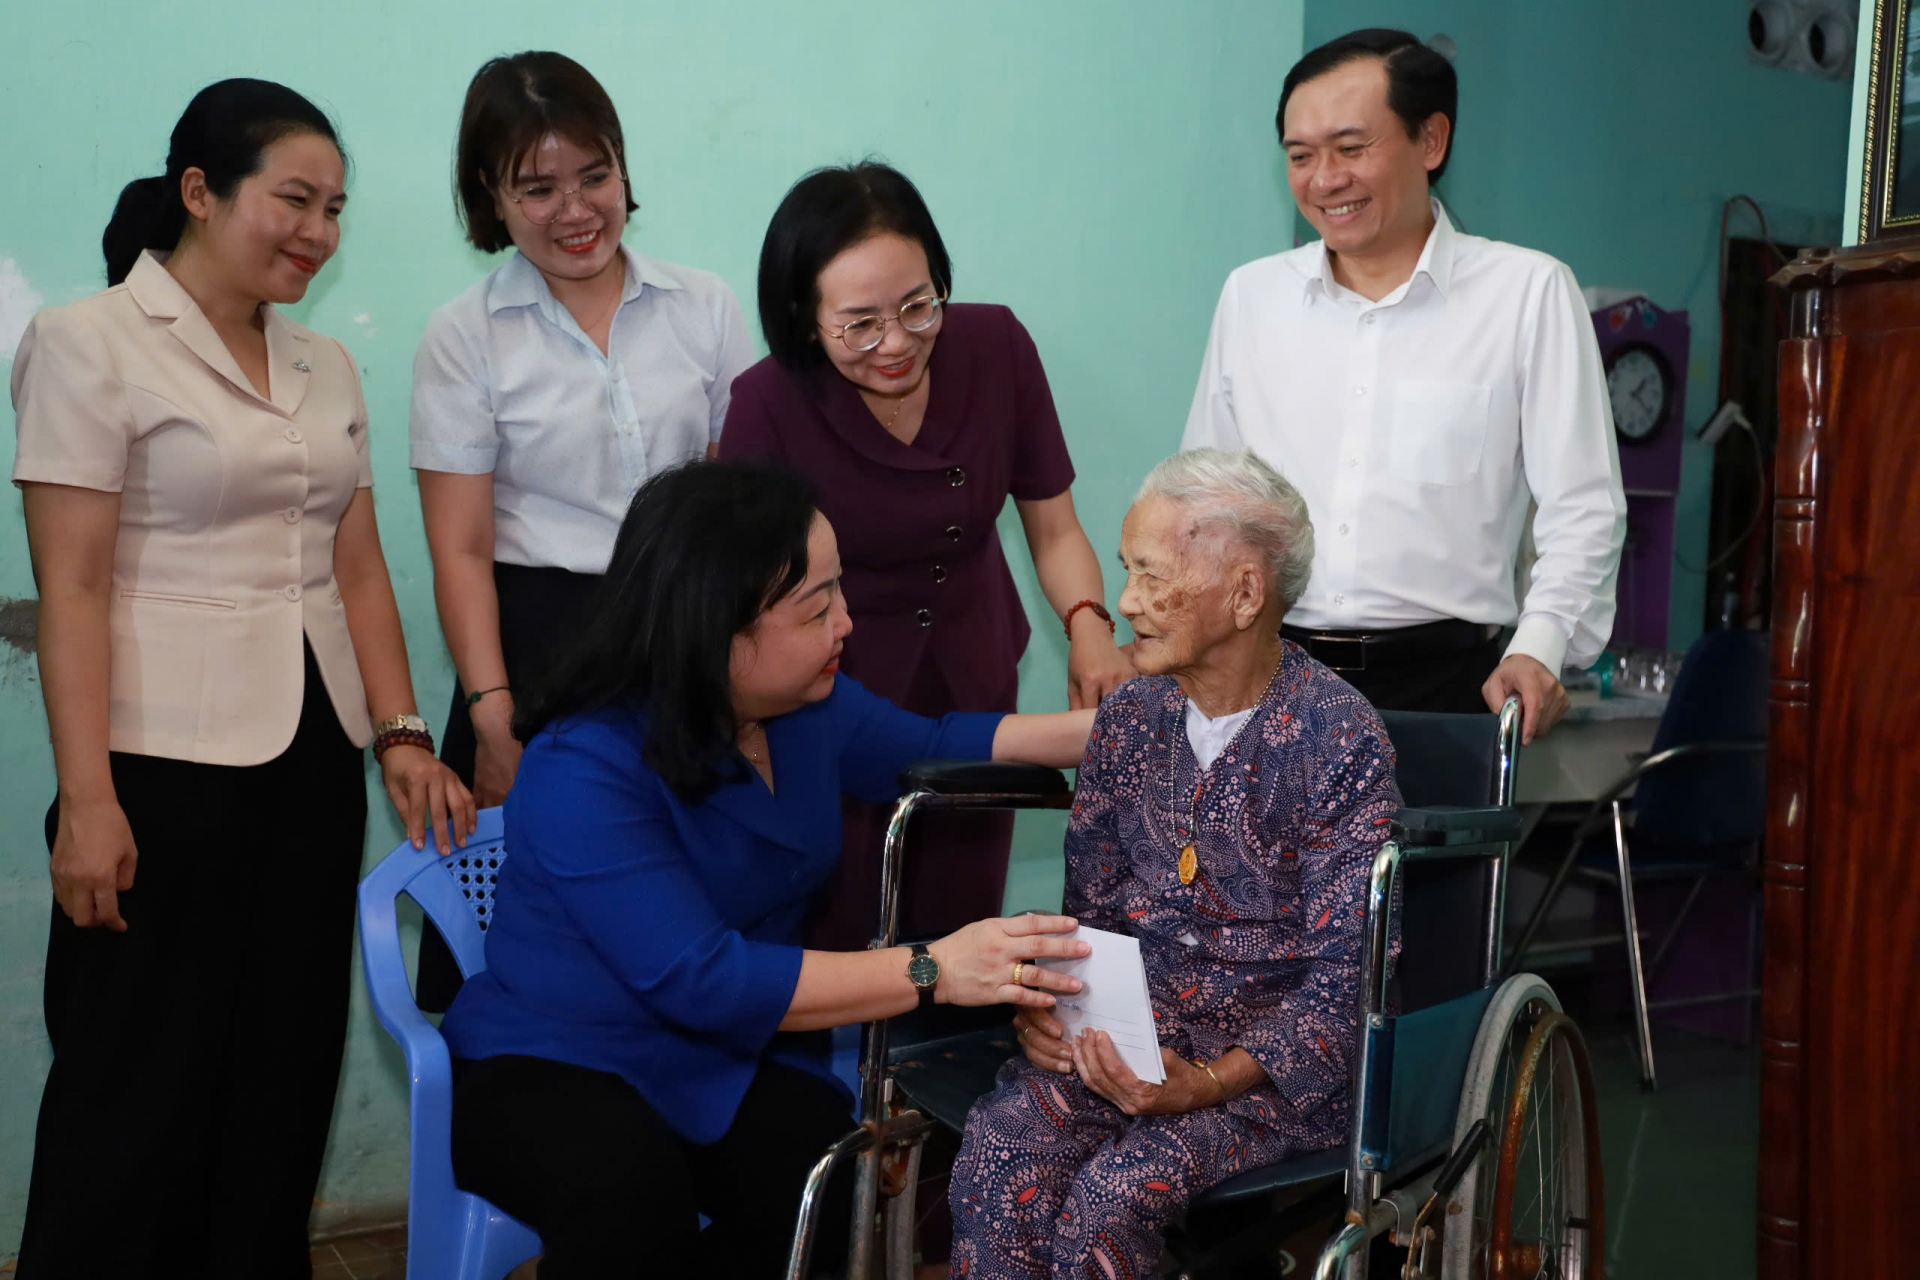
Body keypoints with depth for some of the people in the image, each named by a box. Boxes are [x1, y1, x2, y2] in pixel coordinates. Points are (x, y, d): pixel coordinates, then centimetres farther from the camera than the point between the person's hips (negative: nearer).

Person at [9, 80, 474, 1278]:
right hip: (168, 770, -6)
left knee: (285, 1080, 11)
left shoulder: (327, 365, 13)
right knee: (144, 1099, 1)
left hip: (313, 764, 6)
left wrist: (403, 733, 3)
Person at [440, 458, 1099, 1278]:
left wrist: (1096, 731, 8)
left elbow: (928, 749, 19)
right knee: (631, 1183, -39)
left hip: (725, 1062, 6)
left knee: (828, 1178, -27)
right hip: (555, 1067, -5)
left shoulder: (807, 705, -1)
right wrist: (931, 972, -30)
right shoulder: (585, 768, -24)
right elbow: (700, 979, -30)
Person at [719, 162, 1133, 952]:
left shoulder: (996, 346, -13)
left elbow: (1054, 531, -3)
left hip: (975, 688, 3)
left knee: (961, 941, 14)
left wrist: (1088, 626, -22)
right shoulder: (769, 404, -21)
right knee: (825, 958, 5)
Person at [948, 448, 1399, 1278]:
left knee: (1111, 1200, -29)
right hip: (1129, 1030, 5)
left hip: (1277, 1058, -4)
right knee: (998, 1154, -25)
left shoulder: (1342, 742, -11)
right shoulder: (1129, 718, 7)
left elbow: (1342, 978, -11)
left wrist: (1208, 1084, -23)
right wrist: (1045, 1003, -6)